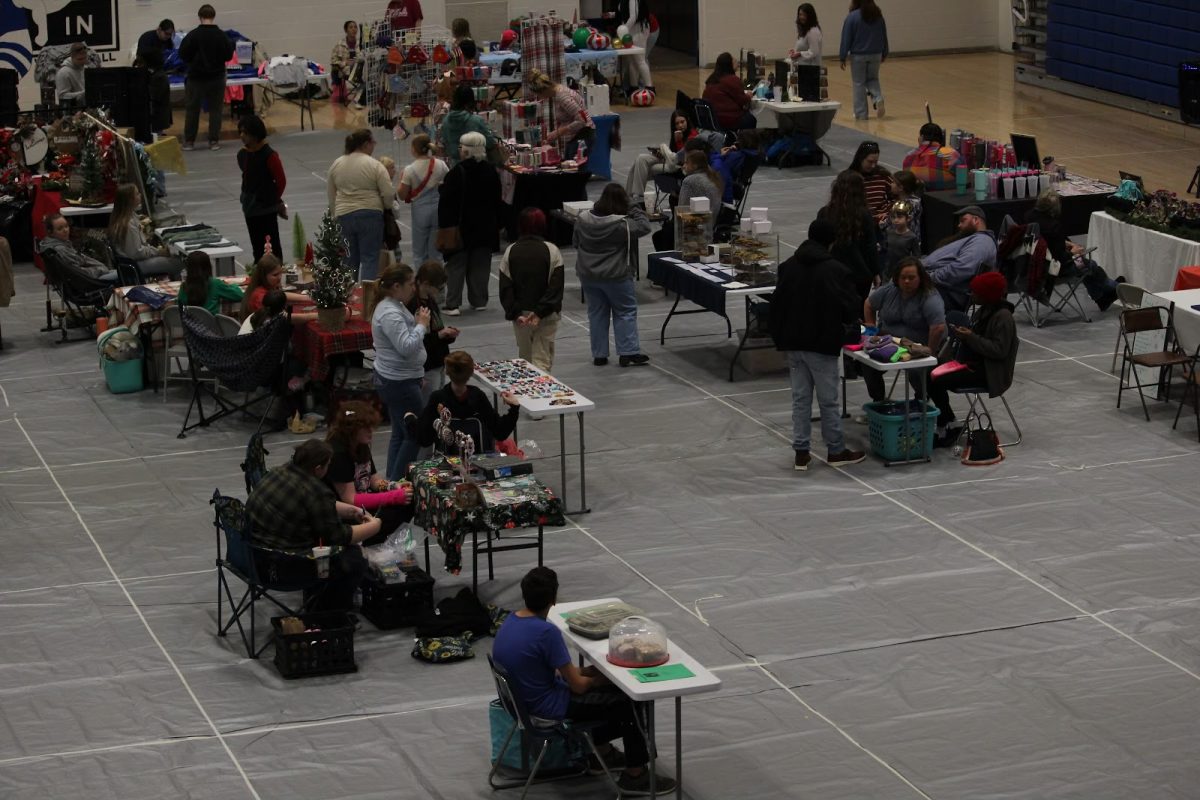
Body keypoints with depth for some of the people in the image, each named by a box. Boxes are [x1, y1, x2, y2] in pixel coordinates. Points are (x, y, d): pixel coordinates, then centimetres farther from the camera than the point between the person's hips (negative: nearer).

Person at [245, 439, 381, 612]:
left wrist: (351, 510, 20)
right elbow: (339, 536, -11)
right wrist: (374, 526, 2)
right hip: (281, 567, -9)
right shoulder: (317, 492, -22)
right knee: (354, 558, 3)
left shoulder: (280, 471, 5)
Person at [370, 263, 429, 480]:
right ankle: (397, 483, 0)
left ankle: (393, 481, 22)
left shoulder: (396, 307, 11)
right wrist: (422, 325, -17)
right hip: (399, 383, -11)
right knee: (413, 435, -5)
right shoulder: (390, 314, -23)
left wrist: (418, 323, 10)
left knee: (400, 433, 16)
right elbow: (406, 346, -28)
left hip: (396, 380, 11)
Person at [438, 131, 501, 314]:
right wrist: (497, 225, 18)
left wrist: (444, 226, -8)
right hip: (485, 228, 5)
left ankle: (453, 304, -2)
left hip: (462, 227, -5)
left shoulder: (456, 173, -17)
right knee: (480, 265, 12)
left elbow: (446, 203, -15)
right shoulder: (490, 172, 2)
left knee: (456, 265, 1)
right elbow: (497, 201, 10)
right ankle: (479, 301, 16)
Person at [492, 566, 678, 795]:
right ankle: (635, 774, 12)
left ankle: (602, 751, 37)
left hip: (522, 697, 9)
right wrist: (597, 680, 2)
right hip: (547, 706, -9)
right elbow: (578, 686, -19)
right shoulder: (547, 632, -28)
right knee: (631, 701, 0)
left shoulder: (510, 621, -1)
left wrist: (582, 671, 9)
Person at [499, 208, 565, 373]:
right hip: (546, 316, -2)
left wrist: (515, 314, -7)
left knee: (525, 359, 17)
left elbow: (505, 288, -5)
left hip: (520, 315, 2)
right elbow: (556, 286, -13)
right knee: (542, 361, -2)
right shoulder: (552, 251, -8)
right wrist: (540, 312, -14)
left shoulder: (510, 252, -1)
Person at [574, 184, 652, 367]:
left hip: (587, 276, 5)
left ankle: (599, 355, 18)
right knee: (626, 312, 7)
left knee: (596, 313, 14)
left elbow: (575, 242, 9)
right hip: (615, 276, -5)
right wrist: (636, 210, 0)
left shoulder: (583, 219, -3)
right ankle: (629, 353, 4)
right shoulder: (622, 225, -22)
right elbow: (644, 227, -14)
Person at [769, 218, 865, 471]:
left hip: (793, 343, 5)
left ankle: (801, 452, 11)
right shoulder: (835, 270, -14)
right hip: (822, 344, -5)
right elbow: (852, 308, -10)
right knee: (828, 399, 5)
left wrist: (780, 337, 14)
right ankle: (836, 451, 14)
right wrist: (849, 323, 13)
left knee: (800, 397, 10)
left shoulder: (788, 267, 4)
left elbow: (776, 304, 8)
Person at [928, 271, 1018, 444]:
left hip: (987, 372, -10)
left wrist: (971, 337, -24)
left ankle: (948, 428, -5)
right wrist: (962, 334, 1)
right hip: (972, 363, 10)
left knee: (937, 382, -22)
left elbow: (999, 350, -24)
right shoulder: (984, 311, 12)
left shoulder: (1003, 317, -17)